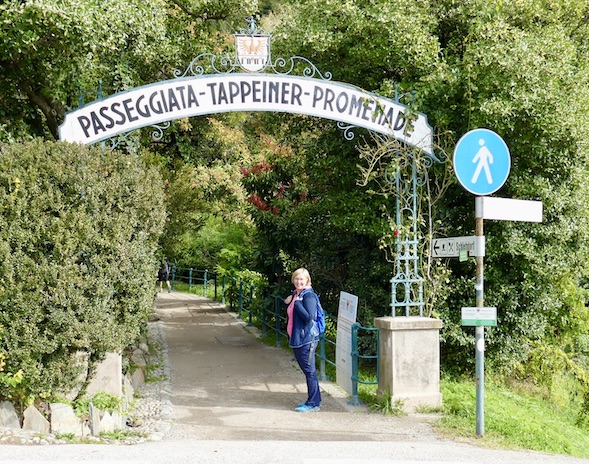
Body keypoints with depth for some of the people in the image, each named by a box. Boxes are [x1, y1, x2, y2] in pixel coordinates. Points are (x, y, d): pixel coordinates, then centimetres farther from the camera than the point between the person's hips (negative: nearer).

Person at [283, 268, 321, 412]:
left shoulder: (309, 296, -15)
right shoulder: (295, 295, 14)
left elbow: (309, 317, -25)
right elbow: (290, 315, 24)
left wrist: (297, 303, -23)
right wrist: (288, 303, 6)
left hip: (306, 339, -10)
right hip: (296, 338, 10)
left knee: (310, 371, -4)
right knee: (307, 370, 16)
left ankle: (313, 404, 1)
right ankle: (315, 400, 25)